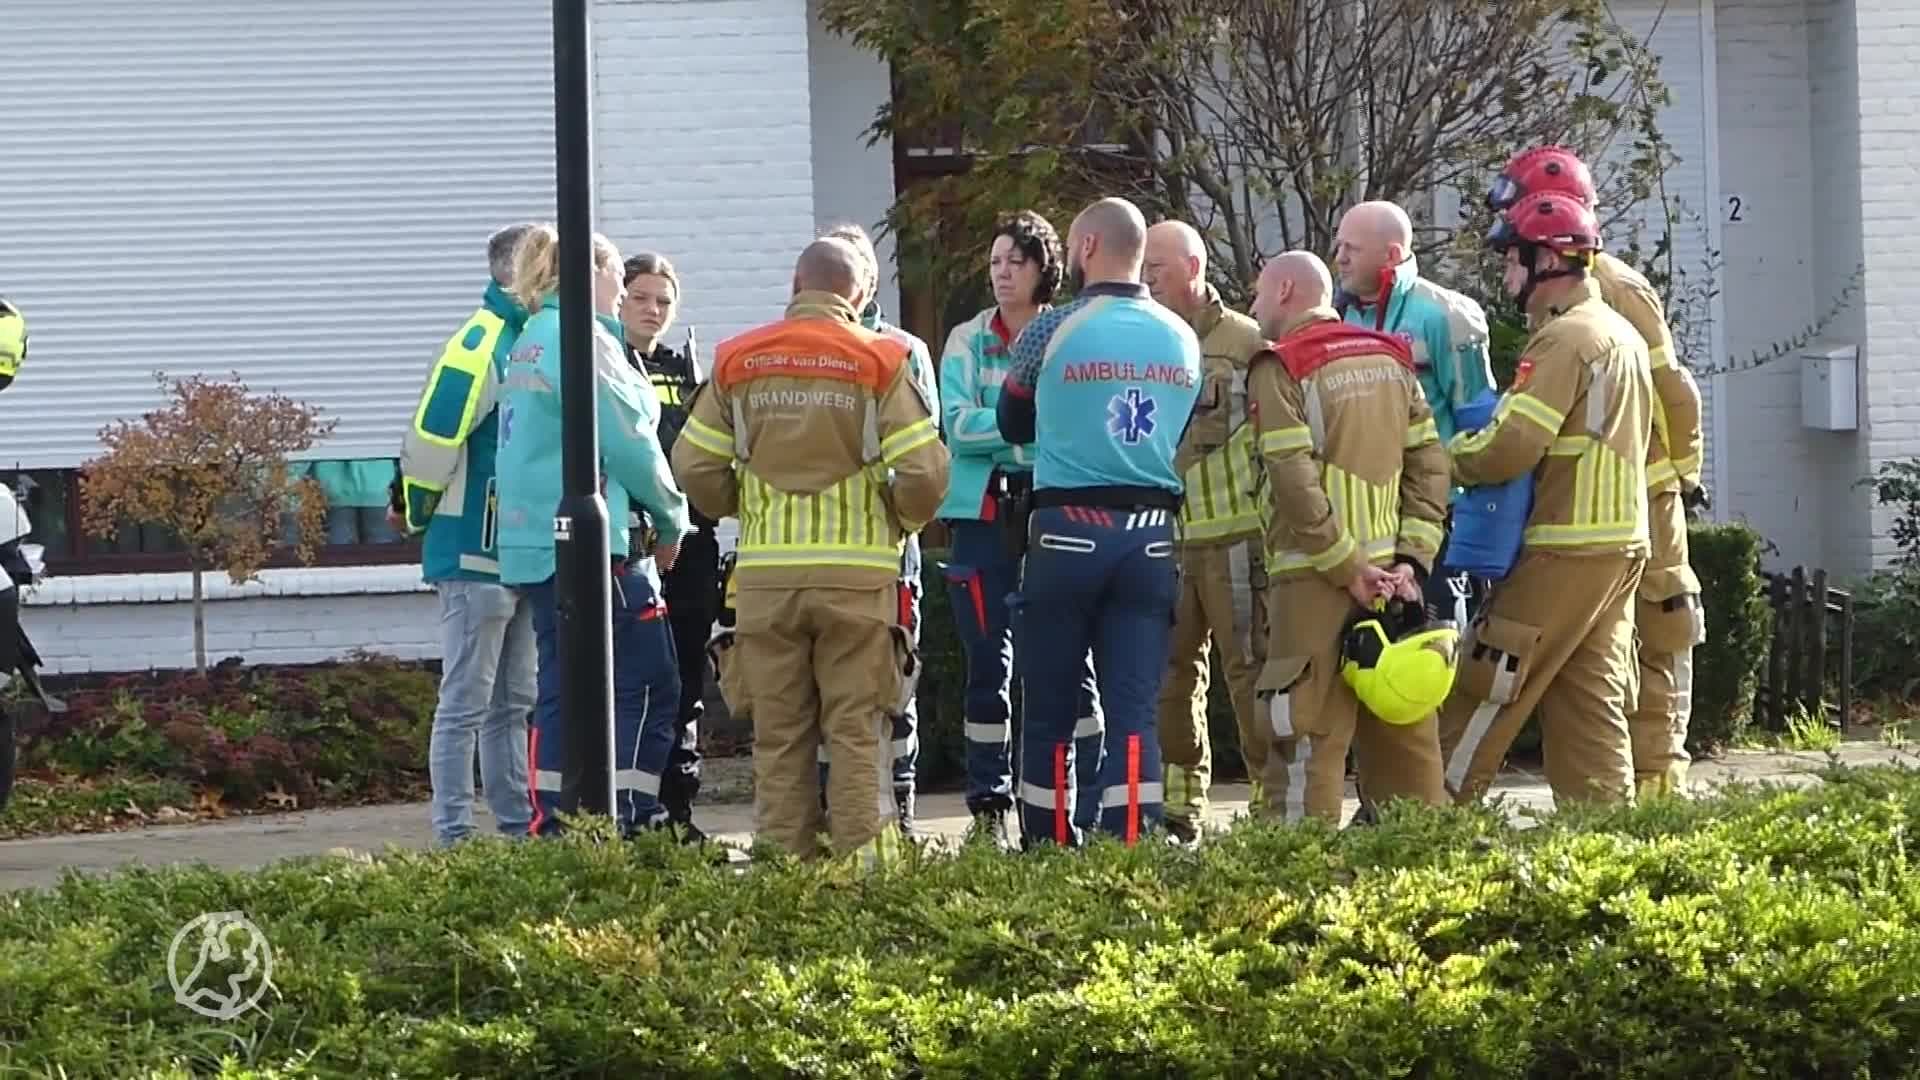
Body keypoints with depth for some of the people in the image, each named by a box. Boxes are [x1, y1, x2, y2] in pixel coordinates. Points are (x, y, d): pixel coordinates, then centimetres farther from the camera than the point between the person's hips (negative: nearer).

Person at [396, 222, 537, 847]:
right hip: (476, 555, -9)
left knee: (514, 703, 14)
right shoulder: (481, 344, -16)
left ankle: (517, 827, 20)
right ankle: (453, 837, -2)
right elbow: (431, 438, -18)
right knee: (466, 703, -5)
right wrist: (424, 514, -5)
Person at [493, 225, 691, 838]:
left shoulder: (529, 343, 17)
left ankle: (551, 829, 10)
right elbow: (629, 445, -15)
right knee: (646, 685, -6)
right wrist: (672, 517, 0)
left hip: (533, 545, 10)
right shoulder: (586, 340, -11)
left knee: (561, 687, 10)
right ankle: (628, 822, -11)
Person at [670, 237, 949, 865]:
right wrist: (900, 521, 10)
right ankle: (861, 860, 1)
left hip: (765, 574, 2)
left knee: (778, 735, 9)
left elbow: (694, 465, 4)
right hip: (857, 571, -2)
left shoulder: (737, 361, 4)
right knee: (857, 730, 3)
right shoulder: (879, 362, -4)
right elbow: (925, 473, -9)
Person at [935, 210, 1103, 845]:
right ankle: (989, 809, 8)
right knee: (990, 664, 2)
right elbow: (958, 426, -5)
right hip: (986, 514, 1)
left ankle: (1093, 808, 4)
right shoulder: (968, 341, 7)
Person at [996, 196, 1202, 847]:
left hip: (1068, 531, -3)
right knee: (1135, 711, 1)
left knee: (1049, 708, 6)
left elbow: (1013, 427, 9)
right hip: (1151, 535, 3)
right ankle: (1131, 847, -6)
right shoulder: (1183, 340, 7)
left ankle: (1048, 846, 7)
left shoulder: (1053, 330, -5)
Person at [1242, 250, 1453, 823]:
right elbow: (1429, 465, 6)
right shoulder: (1392, 359, 13)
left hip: (1317, 581, -6)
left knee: (1309, 733, -5)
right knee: (1406, 732, 10)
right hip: (1393, 574, 6)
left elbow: (1295, 484, -15)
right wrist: (1412, 558, 1)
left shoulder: (1281, 368, -6)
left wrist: (1347, 568, -13)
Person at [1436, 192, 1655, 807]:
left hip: (1565, 550, -9)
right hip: (1621, 545, 9)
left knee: (1485, 687, -4)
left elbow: (1508, 449, -21)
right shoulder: (1621, 334, 18)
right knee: (1590, 699, 9)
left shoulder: (1564, 339, -14)